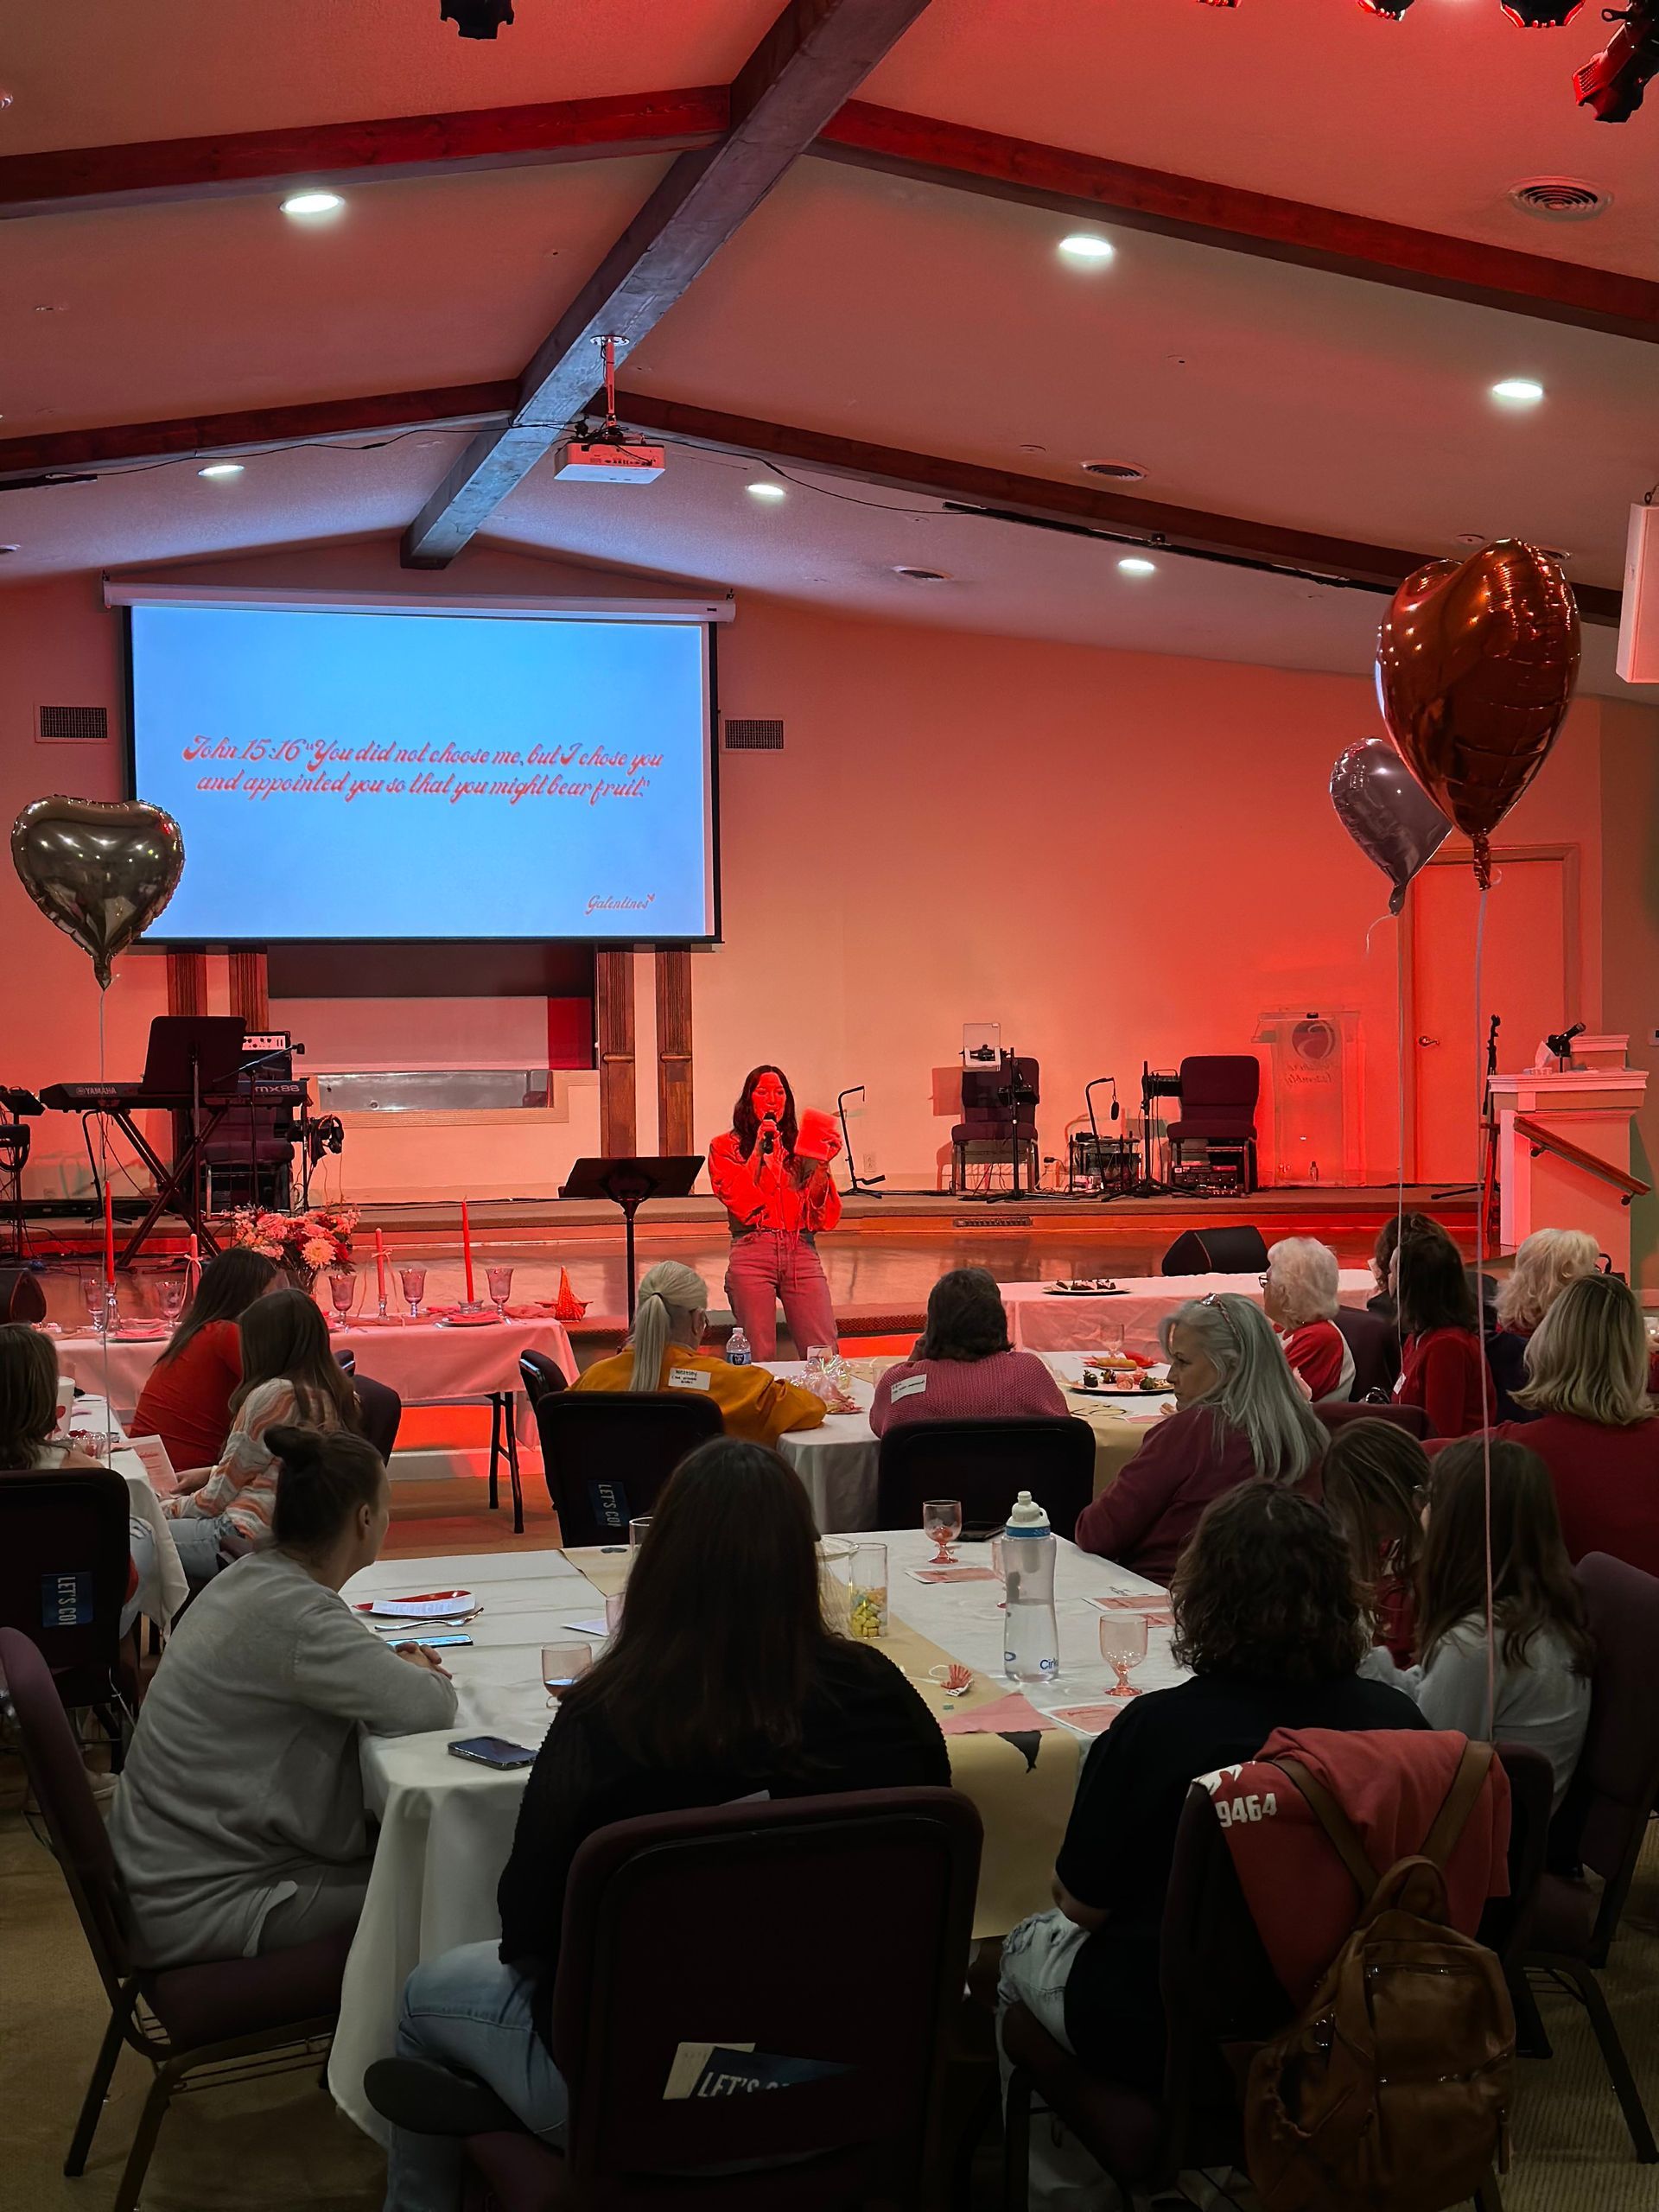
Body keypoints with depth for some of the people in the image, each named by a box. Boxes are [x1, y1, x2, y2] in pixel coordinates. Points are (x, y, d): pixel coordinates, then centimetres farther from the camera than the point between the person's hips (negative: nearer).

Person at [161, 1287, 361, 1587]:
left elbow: (220, 1496, -5)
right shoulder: (336, 1393, 10)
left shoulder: (274, 1396, -13)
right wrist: (212, 1473, 26)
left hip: (253, 1539, -9)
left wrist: (166, 1509, 10)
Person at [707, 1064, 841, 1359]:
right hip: (752, 1254, -2)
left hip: (801, 1251, 2)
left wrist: (822, 1165, -8)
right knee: (759, 1358, -6)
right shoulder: (726, 1147, 10)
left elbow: (819, 1212, 6)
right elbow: (738, 1200, -6)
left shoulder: (801, 1146, 16)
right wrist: (758, 1149, -7)